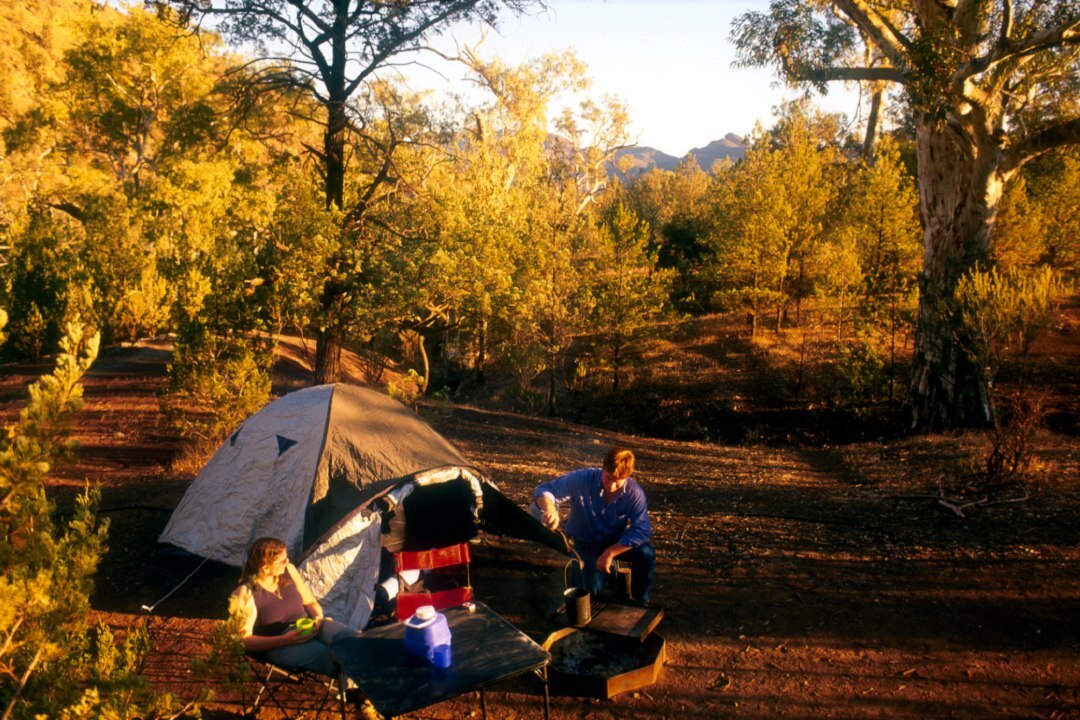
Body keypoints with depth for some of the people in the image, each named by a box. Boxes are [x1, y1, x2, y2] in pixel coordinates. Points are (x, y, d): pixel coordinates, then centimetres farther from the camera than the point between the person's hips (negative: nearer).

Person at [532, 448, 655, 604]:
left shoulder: (634, 493, -25)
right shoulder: (582, 479, -28)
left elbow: (642, 531, -27)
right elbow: (544, 490, -28)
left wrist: (610, 553, -33)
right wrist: (550, 509, -52)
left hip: (615, 543, 0)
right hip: (585, 543, 0)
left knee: (646, 553, -27)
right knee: (588, 591, -16)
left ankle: (639, 602, 0)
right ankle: (608, 570, 20)